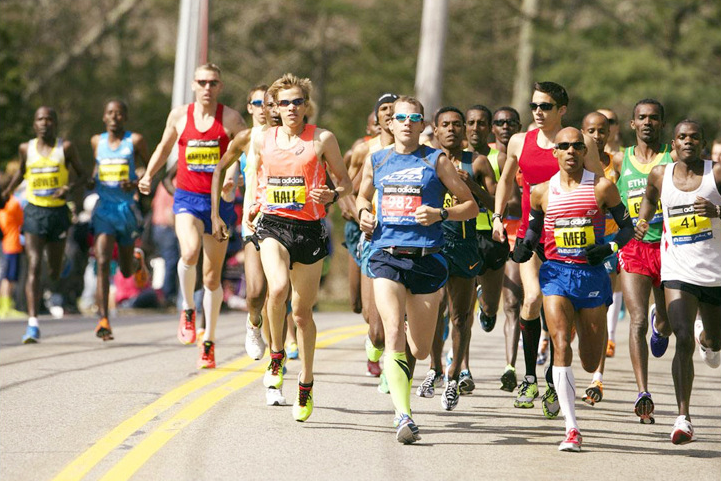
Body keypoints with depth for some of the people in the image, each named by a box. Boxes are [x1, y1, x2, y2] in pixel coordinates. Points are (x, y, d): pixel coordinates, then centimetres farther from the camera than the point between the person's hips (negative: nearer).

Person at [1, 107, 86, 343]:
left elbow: (82, 175, 3)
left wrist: (70, 188, -16)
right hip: (34, 211, 0)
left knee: (54, 272, 8)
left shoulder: (66, 147, -2)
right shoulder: (26, 149, 4)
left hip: (58, 212, 0)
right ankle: (33, 324, -22)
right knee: (34, 266, -15)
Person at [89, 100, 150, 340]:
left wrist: (137, 183, -15)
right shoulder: (97, 141, 8)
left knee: (126, 271, 10)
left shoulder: (135, 140, -2)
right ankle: (103, 320, -20)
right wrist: (93, 179, 8)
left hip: (127, 209, -1)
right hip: (104, 209, 1)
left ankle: (137, 260, 49)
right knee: (103, 262, -17)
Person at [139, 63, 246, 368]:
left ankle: (208, 342, 20)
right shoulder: (179, 115, 5)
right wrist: (148, 175, 7)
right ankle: (188, 311, -4)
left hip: (219, 201, 0)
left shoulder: (231, 119, -1)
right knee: (190, 253, -30)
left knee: (212, 277, 6)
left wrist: (234, 174, -22)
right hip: (187, 197, 0)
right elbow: (165, 147, 21)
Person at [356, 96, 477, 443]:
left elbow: (471, 206, 5)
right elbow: (363, 195, 30)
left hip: (427, 258, 0)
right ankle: (403, 417, -24)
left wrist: (440, 214, -13)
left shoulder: (436, 161, 4)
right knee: (393, 333, -20)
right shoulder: (376, 161, 11)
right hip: (386, 256, 0)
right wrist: (363, 213, 8)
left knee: (420, 349, 7)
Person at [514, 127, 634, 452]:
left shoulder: (601, 187, -1)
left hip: (592, 274, 0)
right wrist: (525, 247, -3)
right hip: (556, 272, 0)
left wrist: (610, 247, -12)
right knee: (561, 345, -19)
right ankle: (572, 430, -19)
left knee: (591, 362, 6)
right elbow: (534, 226, 18)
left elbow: (627, 227, 6)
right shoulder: (542, 192, 4)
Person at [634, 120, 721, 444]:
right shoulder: (660, 175, 3)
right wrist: (642, 223, 8)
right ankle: (683, 418, -18)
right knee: (683, 341, -17)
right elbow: (650, 197, 25)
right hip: (678, 270, 0)